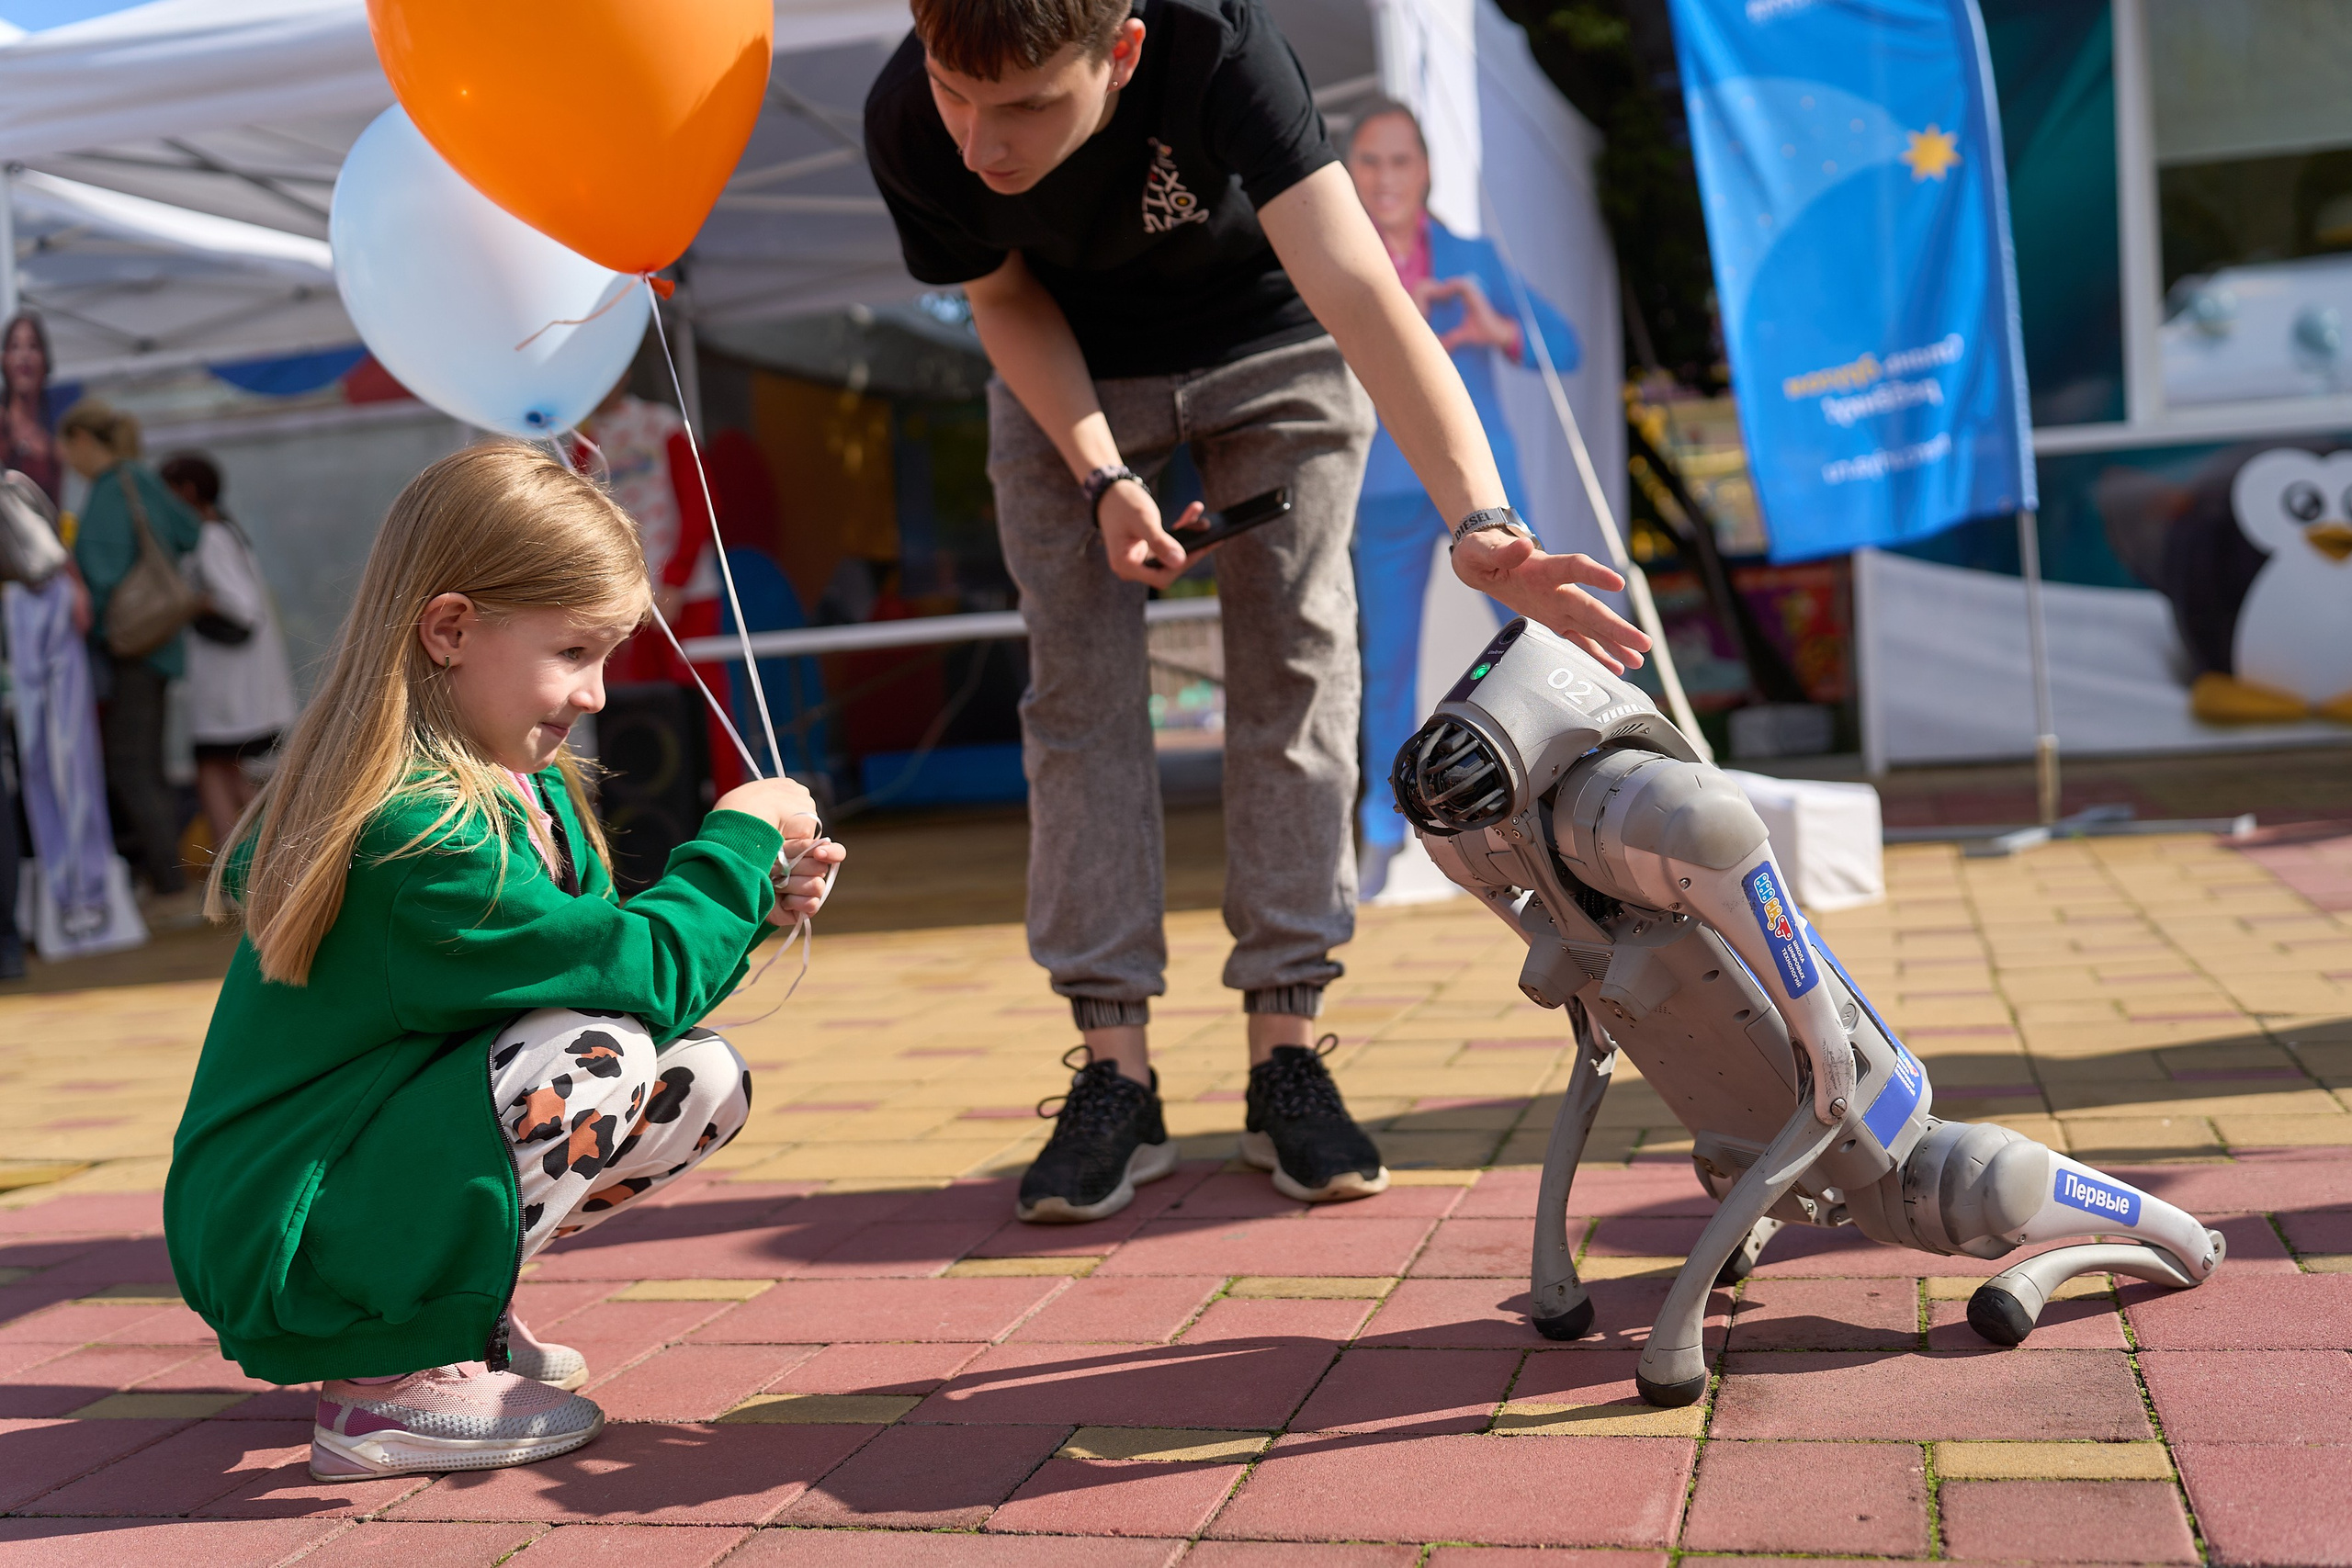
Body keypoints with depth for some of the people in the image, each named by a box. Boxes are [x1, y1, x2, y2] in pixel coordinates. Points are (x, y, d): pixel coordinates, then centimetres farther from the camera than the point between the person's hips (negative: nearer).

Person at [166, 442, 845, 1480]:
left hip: (372, 1174, 9)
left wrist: (746, 904, -2)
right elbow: (635, 980, -26)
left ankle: (457, 1311, 9)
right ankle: (392, 1381, -14)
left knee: (703, 1081, 0)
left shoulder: (527, 787, 3)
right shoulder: (418, 831, -27)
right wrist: (733, 843, -13)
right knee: (601, 1053, -27)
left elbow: (601, 956, 9)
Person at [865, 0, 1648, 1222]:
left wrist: (1479, 521, -61)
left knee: (1293, 661, -8)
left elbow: (1356, 286, -49)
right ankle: (1114, 1073, -1)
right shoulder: (906, 126, -29)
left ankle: (1285, 1054, 0)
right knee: (1078, 682, -6)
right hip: (1071, 380, 2)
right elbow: (1006, 303, -10)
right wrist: (1101, 475, -24)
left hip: (1271, 348, -2)